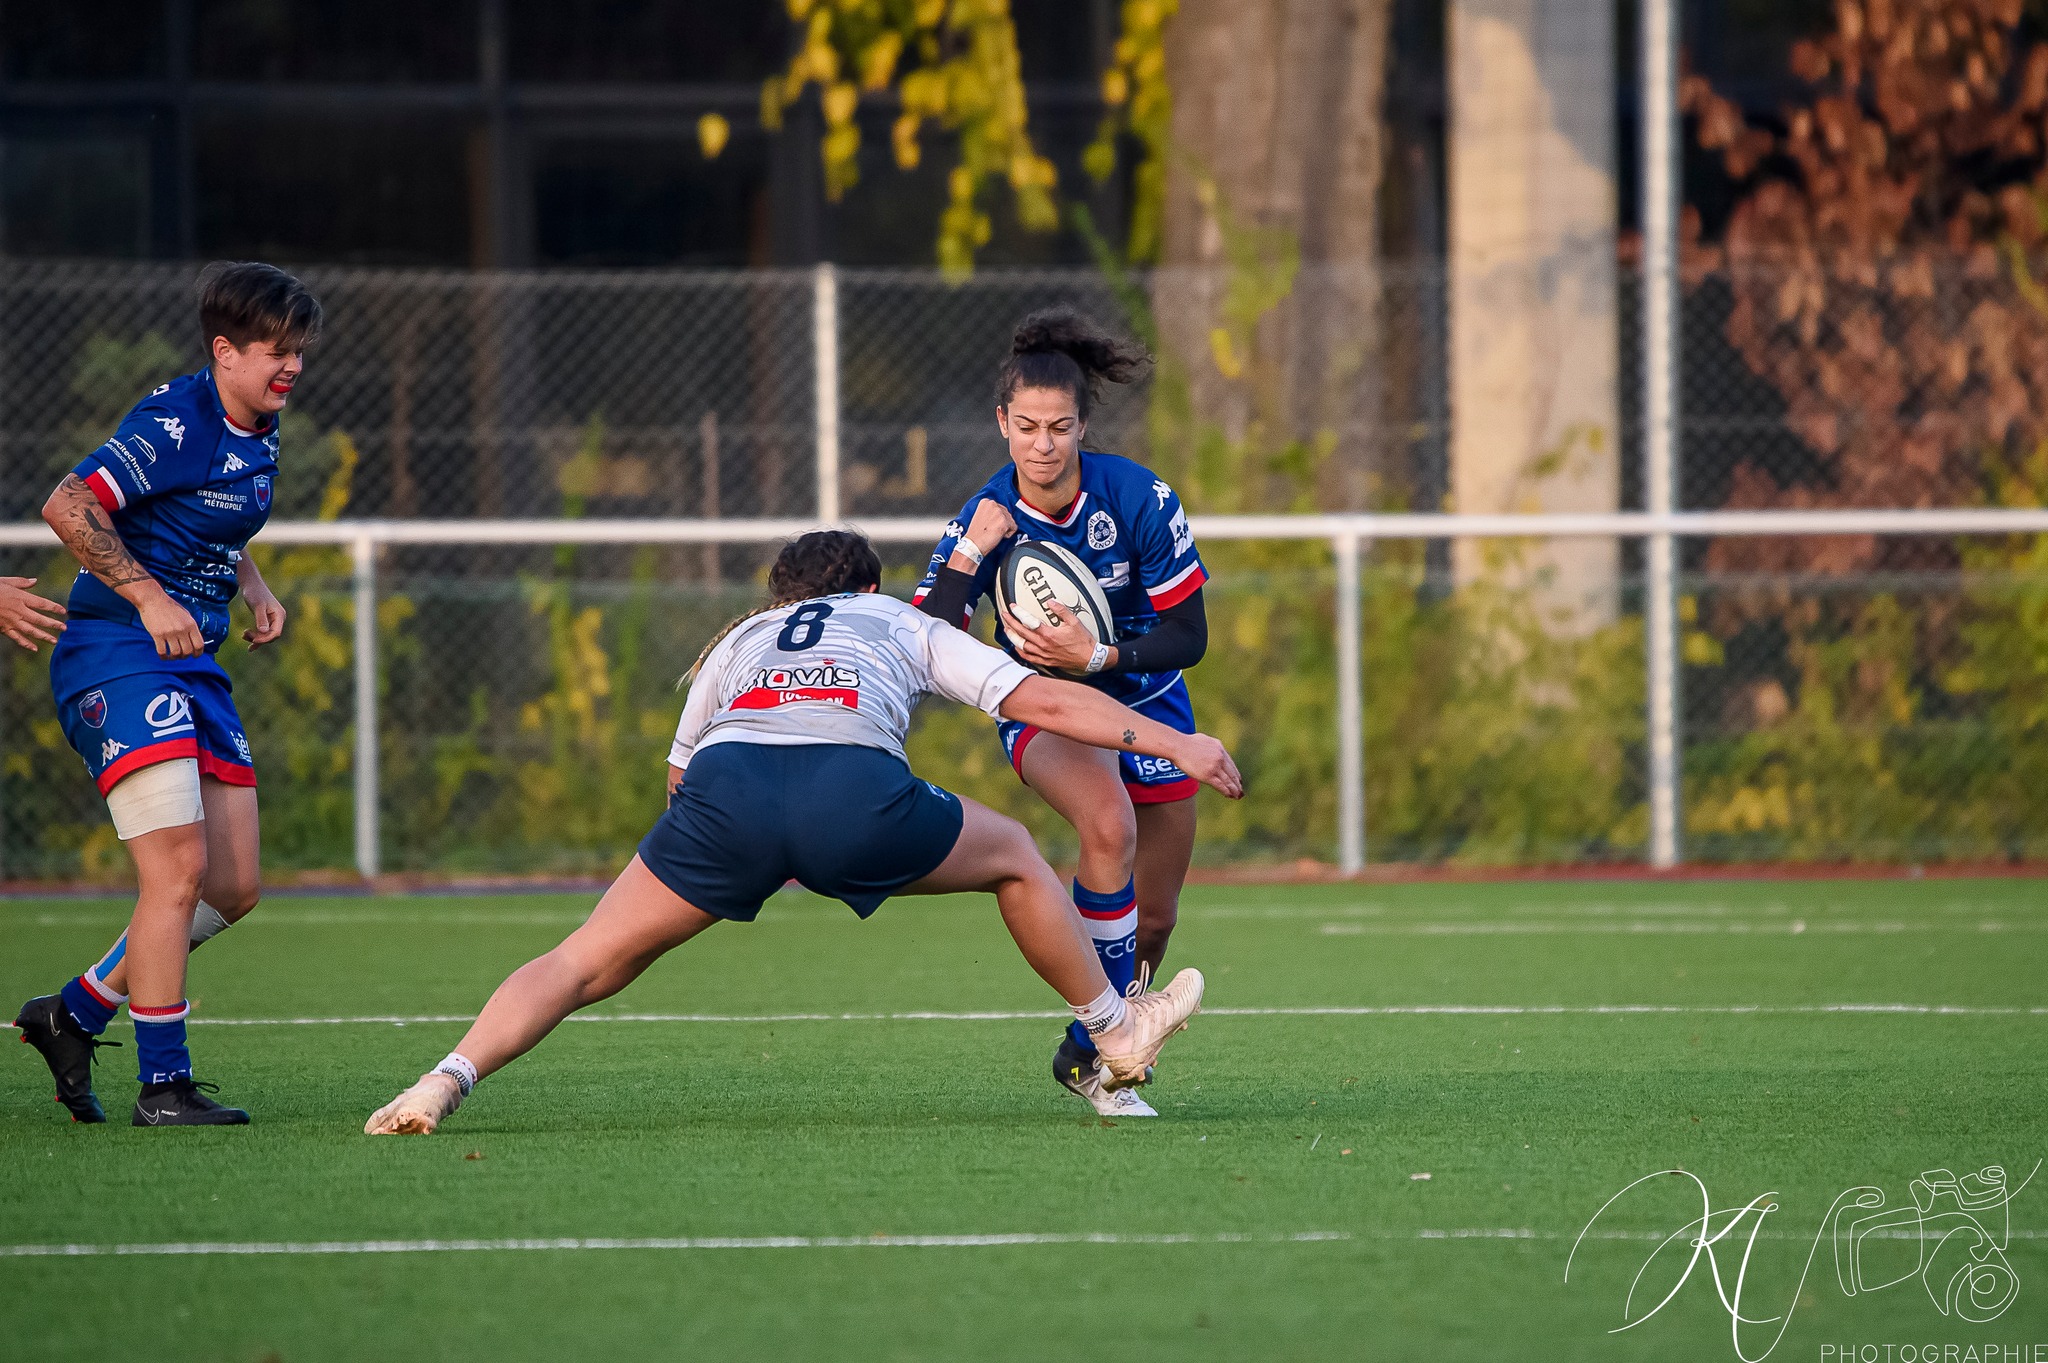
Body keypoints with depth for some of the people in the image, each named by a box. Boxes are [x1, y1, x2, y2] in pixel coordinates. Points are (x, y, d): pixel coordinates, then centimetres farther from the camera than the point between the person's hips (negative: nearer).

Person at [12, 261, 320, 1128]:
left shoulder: (260, 433, 12)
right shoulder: (176, 424, -15)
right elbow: (67, 507, -21)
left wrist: (254, 589, 12)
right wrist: (149, 597, -23)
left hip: (193, 665, 9)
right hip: (115, 657, -9)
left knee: (232, 887, 6)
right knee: (178, 868, -17)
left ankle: (73, 1016, 20)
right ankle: (162, 1084, -11)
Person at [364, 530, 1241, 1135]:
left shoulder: (740, 638, 38)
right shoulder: (905, 625, 34)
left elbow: (681, 775, 37)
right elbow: (1043, 702, 27)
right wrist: (1174, 744, 33)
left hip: (725, 780, 1)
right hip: (854, 787, -1)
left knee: (585, 963, 11)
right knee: (1014, 858, 27)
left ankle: (448, 1080, -9)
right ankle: (1115, 1033, 37)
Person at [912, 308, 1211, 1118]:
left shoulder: (1139, 499, -21)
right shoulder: (983, 520, -19)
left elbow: (1188, 637, -16)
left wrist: (1096, 657, -31)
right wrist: (970, 554, -36)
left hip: (1146, 703, 2)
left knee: (1152, 920, 10)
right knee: (1109, 827, -34)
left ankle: (1089, 1050, 39)